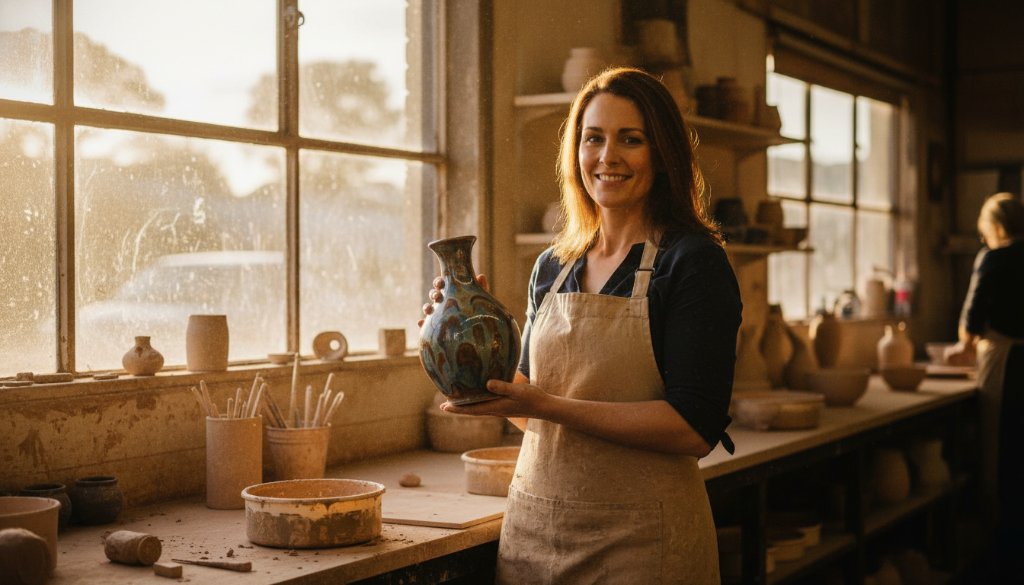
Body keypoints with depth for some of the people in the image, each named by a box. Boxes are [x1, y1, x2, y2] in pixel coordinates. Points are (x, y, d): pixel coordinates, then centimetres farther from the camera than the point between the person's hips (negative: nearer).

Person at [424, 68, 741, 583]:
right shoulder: (552, 267, 8)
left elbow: (696, 429, -18)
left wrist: (547, 405, -22)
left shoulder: (692, 260, -10)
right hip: (533, 526, 6)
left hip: (639, 540, -5)